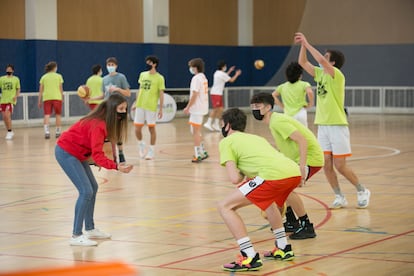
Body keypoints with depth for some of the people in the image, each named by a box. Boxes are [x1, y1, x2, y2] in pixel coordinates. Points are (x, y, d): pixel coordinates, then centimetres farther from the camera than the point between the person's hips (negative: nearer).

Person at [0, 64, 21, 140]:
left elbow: (18, 89, 7)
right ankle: (9, 132, 20)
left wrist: (16, 96, -10)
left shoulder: (16, 79, 5)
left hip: (11, 100, -4)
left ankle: (10, 132, -7)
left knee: (7, 115, -18)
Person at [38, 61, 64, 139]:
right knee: (58, 115, 10)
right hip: (57, 97, -1)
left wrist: (39, 101, 8)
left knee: (47, 115, -4)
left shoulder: (44, 77, 8)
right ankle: (58, 132, 13)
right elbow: (61, 89, 3)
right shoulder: (58, 76, 4)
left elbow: (41, 90, 5)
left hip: (46, 98, 1)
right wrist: (62, 98, 12)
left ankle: (46, 132, -21)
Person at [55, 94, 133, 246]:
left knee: (93, 188, 13)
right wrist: (116, 167, -41)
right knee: (86, 191, -15)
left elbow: (96, 151, 5)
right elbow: (97, 155, -33)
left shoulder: (105, 122, 0)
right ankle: (76, 236, -13)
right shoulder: (98, 125, -28)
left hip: (77, 153, 10)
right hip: (66, 152, -10)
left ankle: (90, 229, 23)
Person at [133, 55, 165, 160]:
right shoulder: (142, 75, 10)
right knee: (137, 128, 3)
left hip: (151, 107, -4)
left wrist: (161, 109, -8)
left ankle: (151, 151, 13)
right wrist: (136, 103, 16)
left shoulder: (159, 78, -5)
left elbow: (161, 94, -4)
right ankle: (141, 145, 28)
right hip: (140, 106, 4)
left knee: (151, 128, 2)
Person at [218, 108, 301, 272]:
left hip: (274, 176, -8)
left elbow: (235, 178, 1)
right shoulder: (256, 137, 35)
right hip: (294, 172, 8)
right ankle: (283, 249, 39)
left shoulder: (226, 142, 13)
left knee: (225, 206, 2)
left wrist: (242, 175, 22)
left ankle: (250, 258, -5)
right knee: (267, 200, 40)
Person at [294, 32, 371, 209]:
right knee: (326, 165, 3)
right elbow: (303, 62, 14)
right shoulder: (320, 73, 9)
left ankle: (362, 191, 15)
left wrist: (306, 43, -20)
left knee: (340, 166, -4)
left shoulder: (336, 75, -13)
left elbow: (321, 60, -28)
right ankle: (339, 197, 13)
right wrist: (302, 45, 2)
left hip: (337, 126, -7)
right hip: (323, 126, 7)